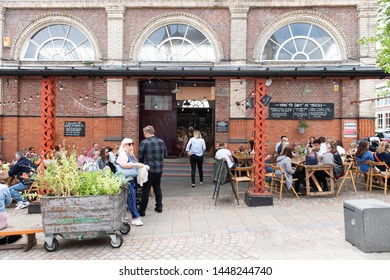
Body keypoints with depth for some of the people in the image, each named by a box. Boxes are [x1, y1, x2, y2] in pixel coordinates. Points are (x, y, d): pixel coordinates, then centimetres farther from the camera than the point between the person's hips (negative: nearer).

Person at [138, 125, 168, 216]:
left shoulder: (144, 142, -11)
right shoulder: (161, 142, 3)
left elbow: (140, 157, -5)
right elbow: (165, 155, 10)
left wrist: (143, 163, 14)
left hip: (149, 169, -5)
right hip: (159, 169, 5)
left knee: (145, 190, 3)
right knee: (157, 188, 18)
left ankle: (142, 210, 8)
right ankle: (159, 207, 26)